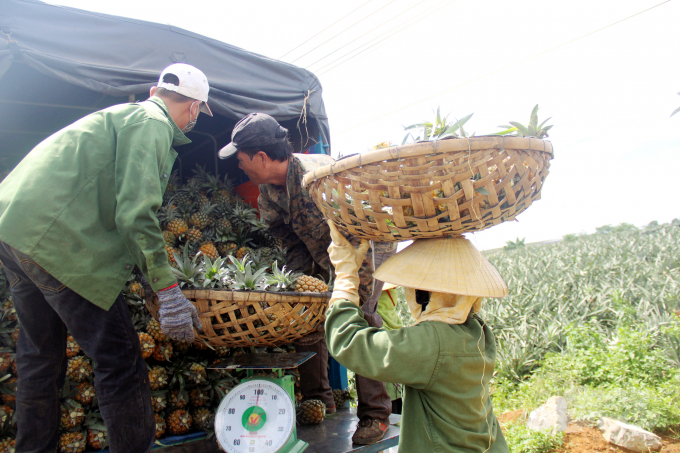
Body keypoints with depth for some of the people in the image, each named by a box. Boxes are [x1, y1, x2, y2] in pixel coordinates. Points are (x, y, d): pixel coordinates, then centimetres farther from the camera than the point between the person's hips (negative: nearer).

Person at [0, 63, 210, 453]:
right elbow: (136, 213, -19)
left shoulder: (122, 115, 24)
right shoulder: (152, 123, -6)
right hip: (55, 238, -11)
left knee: (40, 354, 22)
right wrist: (168, 289, -18)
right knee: (120, 360, -4)